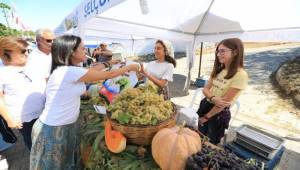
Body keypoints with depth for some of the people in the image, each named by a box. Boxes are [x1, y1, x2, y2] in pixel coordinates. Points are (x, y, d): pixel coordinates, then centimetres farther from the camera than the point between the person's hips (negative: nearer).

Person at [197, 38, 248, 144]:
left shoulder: (240, 75, -18)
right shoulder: (218, 70, 4)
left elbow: (225, 101, -19)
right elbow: (205, 89, 1)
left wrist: (206, 117, -12)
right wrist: (213, 98, -22)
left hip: (220, 113, -6)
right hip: (205, 105, 6)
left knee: (211, 143, 15)